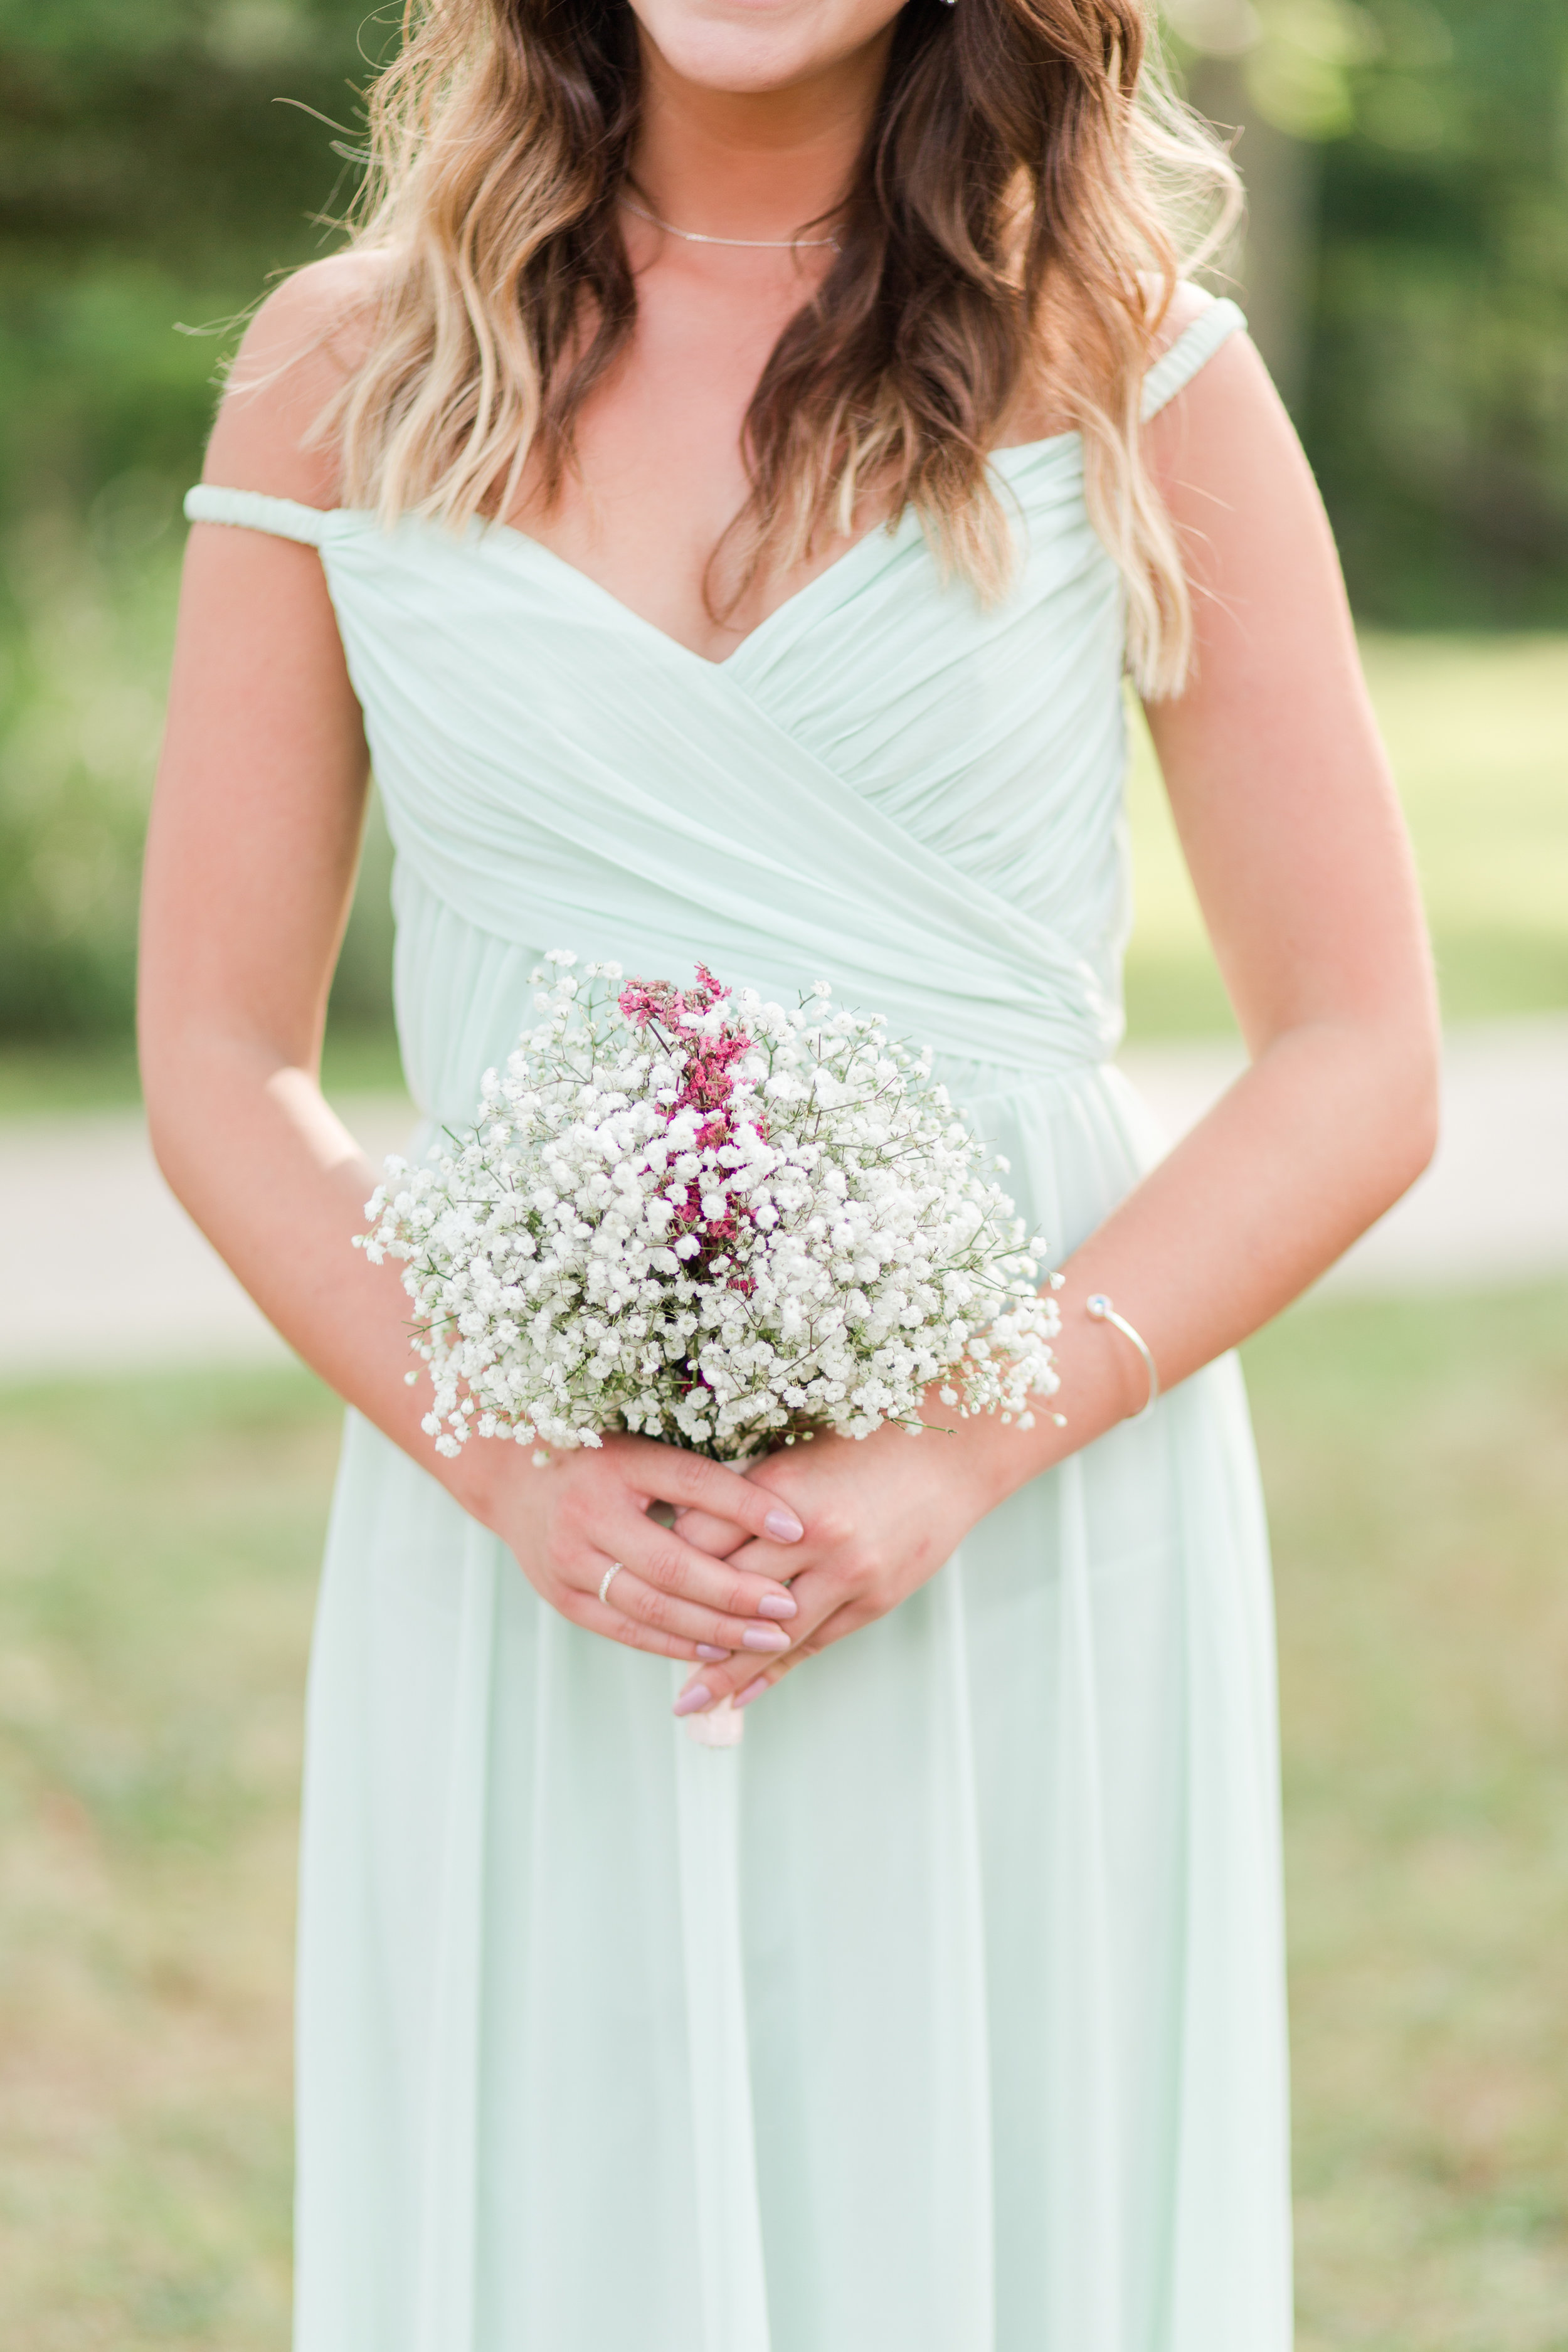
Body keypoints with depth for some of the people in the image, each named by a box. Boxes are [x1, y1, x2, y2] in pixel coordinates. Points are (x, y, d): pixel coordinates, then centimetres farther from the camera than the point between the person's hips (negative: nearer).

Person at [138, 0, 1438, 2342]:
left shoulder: (1131, 364, 1)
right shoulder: (345, 374, 5)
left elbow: (1358, 1066, 0)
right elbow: (220, 1062, 6)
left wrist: (960, 1459, -14)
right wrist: (509, 1464, -11)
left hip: (1028, 1557, -1)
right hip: (528, 1571, 1)